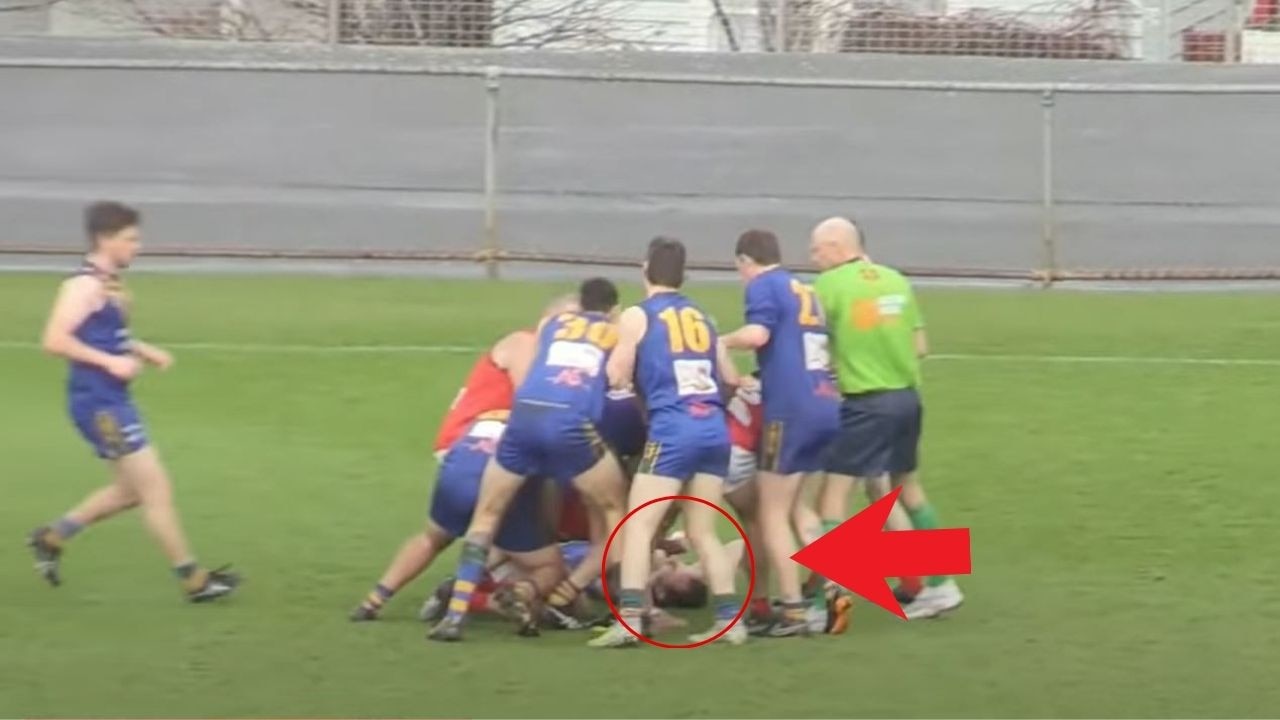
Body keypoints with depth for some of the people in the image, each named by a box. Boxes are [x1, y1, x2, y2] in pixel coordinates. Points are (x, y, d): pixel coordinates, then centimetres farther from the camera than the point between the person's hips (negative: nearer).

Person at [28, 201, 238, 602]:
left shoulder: (110, 286, 13)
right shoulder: (85, 286, -15)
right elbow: (54, 340, -24)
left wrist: (143, 352, 11)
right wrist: (110, 362, -25)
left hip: (113, 402, 10)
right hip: (98, 402, -10)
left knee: (133, 490, 18)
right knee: (155, 487, -7)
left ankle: (51, 538, 25)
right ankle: (193, 581, -2)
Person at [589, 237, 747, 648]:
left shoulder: (636, 317, 3)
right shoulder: (701, 317, 18)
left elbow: (616, 378, 1)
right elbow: (730, 378, 21)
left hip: (673, 430, -5)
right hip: (715, 429, 5)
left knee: (638, 527, -4)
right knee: (703, 533, 14)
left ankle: (629, 621, -16)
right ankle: (730, 620, 8)